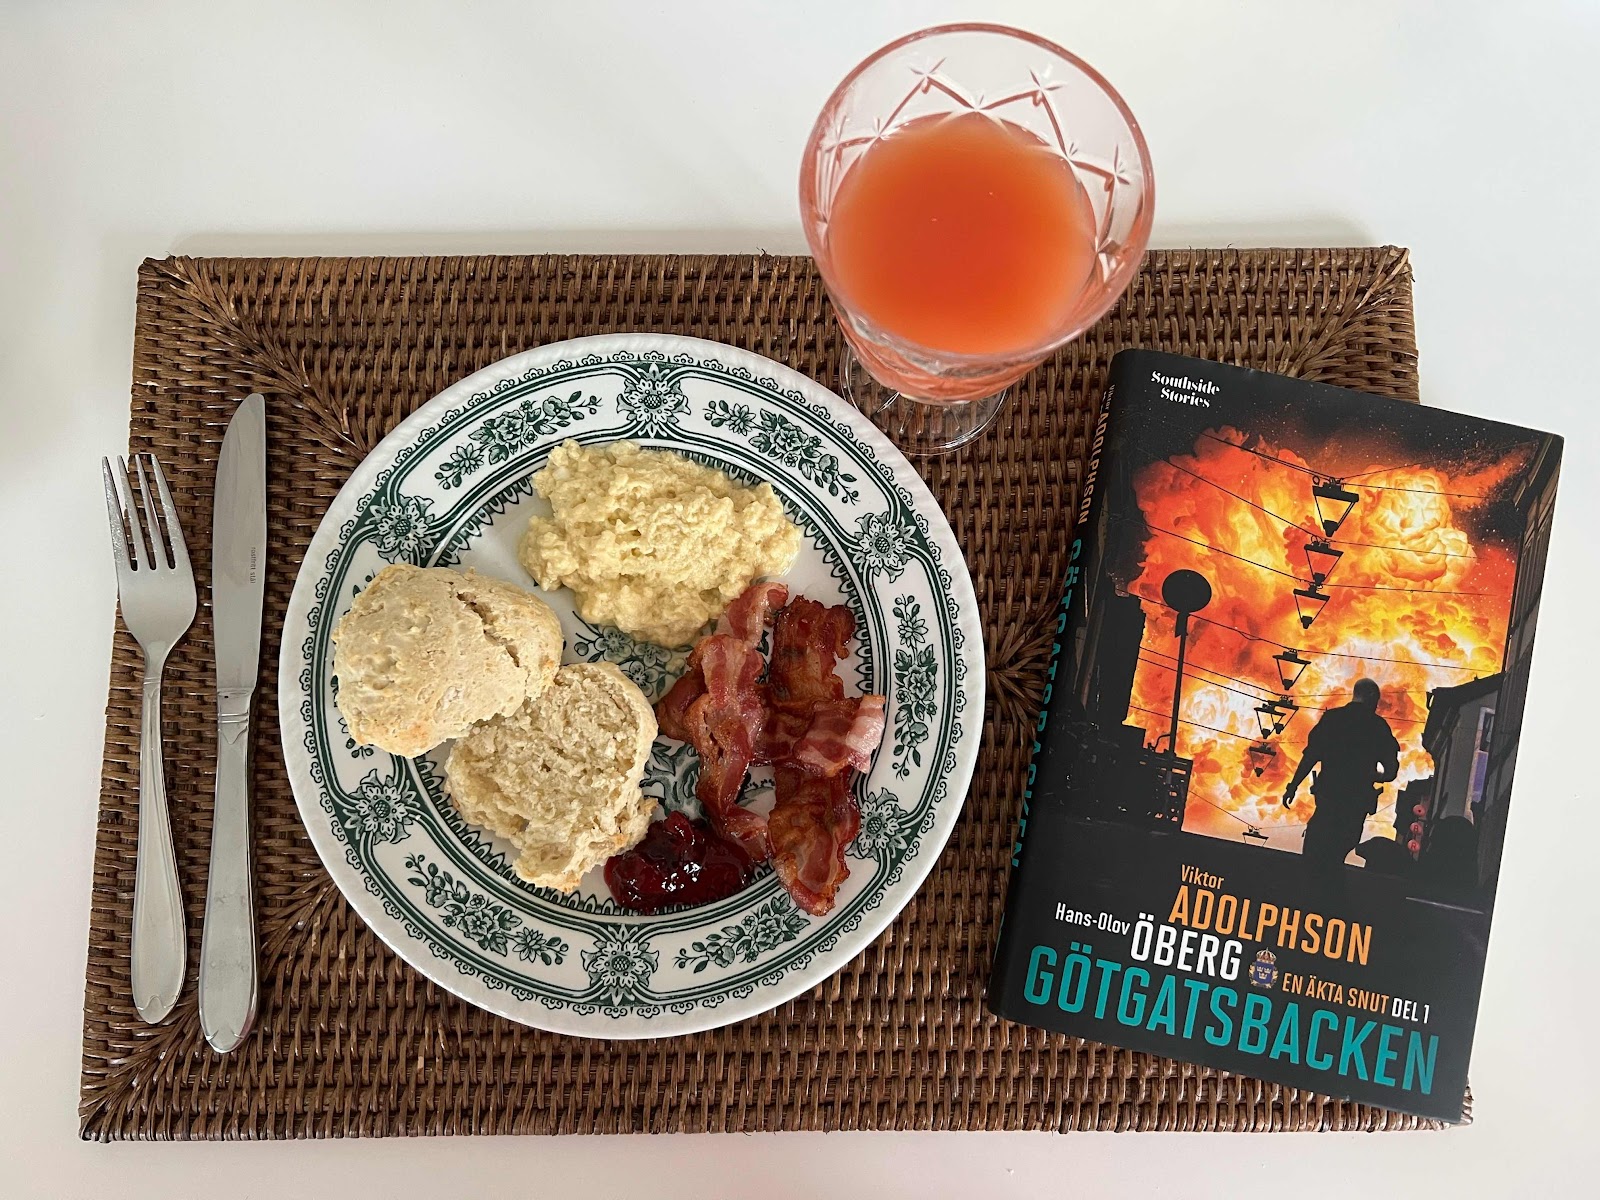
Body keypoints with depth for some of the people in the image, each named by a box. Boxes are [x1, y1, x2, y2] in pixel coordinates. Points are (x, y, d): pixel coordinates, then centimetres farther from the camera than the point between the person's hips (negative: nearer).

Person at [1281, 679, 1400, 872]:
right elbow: (1391, 771, 0)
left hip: (1328, 792, 1)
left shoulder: (1331, 717, 1)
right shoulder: (1379, 726, -2)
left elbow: (1310, 755, -4)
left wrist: (1293, 787, 1)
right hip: (1357, 799, -1)